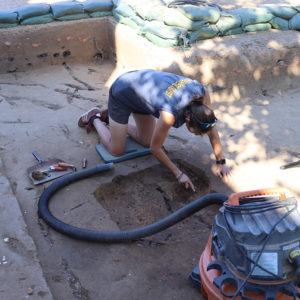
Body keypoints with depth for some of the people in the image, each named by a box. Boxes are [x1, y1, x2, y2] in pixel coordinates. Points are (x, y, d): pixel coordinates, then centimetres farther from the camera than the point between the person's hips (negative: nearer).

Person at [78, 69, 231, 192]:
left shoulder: (202, 93, -25)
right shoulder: (170, 114, -41)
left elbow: (212, 127, -9)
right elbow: (155, 148, -24)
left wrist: (221, 162, -5)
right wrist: (178, 174, -16)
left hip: (141, 82, 7)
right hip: (121, 93, -6)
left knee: (145, 141, 16)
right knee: (117, 151, 3)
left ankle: (111, 117, 31)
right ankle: (95, 119, 26)